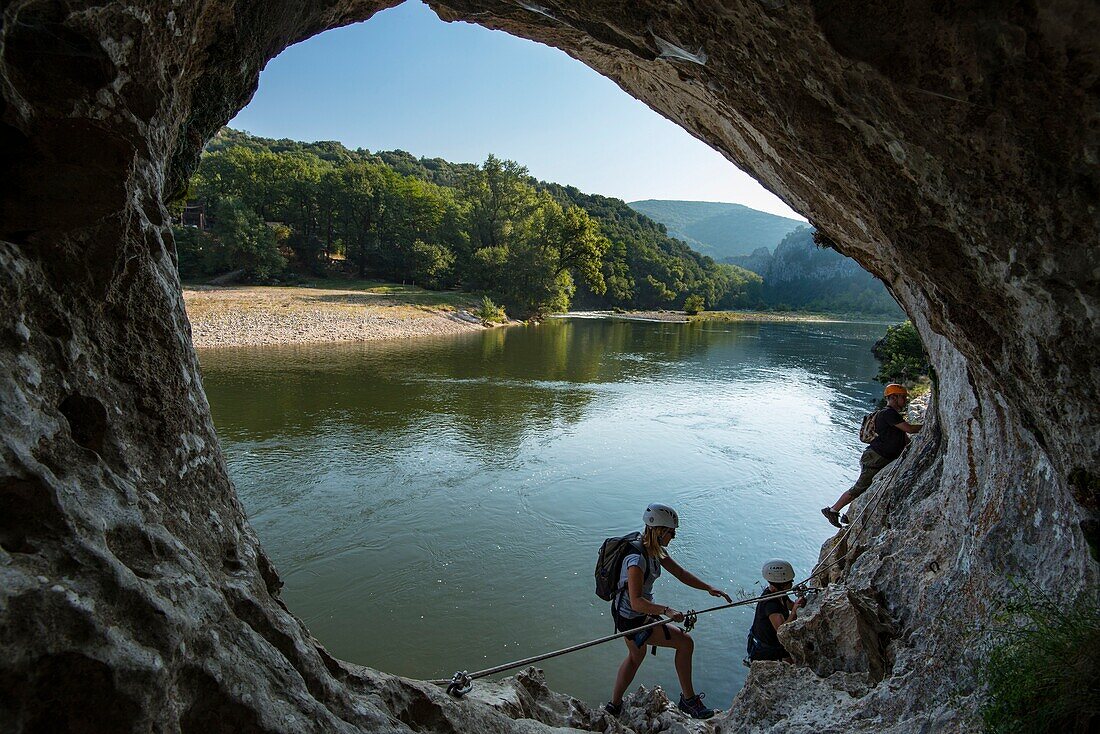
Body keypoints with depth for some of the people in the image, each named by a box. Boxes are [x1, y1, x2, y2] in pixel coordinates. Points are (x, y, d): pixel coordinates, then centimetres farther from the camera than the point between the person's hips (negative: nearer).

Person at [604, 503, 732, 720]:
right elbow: (636, 602, -36)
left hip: (625, 614, 10)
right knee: (685, 642, -3)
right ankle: (688, 699, 16)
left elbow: (680, 573, 0)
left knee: (635, 656, 30)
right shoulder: (637, 559, -32)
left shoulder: (655, 550, -3)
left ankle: (614, 706, 46)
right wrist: (666, 610, -47)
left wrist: (708, 588, -11)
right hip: (634, 620, -10)